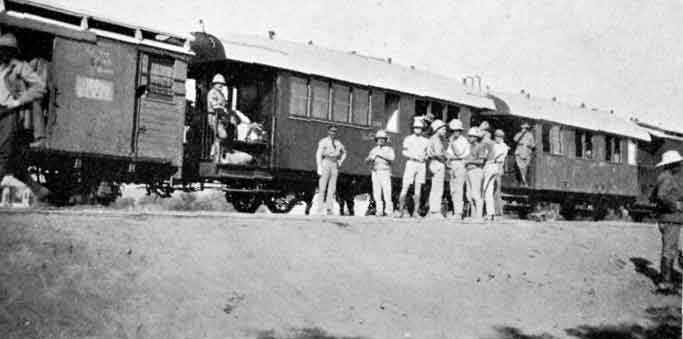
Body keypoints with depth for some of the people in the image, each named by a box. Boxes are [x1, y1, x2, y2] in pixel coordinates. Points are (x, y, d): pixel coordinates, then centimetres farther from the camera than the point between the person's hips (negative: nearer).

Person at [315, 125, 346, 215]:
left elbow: (344, 152, 29)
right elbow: (318, 154, -8)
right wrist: (319, 167, -16)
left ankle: (329, 209, 1)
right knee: (322, 187, -6)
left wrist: (340, 161, 12)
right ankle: (320, 208, -4)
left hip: (335, 165, 5)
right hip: (325, 163, -5)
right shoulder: (323, 141, -2)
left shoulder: (338, 143, 13)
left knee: (332, 188, 0)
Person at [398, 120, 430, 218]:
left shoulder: (426, 141, 14)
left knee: (418, 189, 1)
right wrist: (414, 156, -15)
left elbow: (428, 154, 16)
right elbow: (404, 152, -1)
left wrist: (424, 157, -6)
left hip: (421, 165, 2)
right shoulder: (408, 139, 7)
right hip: (411, 163, -2)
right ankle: (401, 209, 3)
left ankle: (416, 211, 3)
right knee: (405, 188, -6)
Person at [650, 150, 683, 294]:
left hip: (666, 219, 10)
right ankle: (665, 283, -2)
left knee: (669, 250, 15)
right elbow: (662, 196, -31)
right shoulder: (667, 177, -15)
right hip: (671, 219, -10)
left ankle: (665, 281, 21)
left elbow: (653, 197, 23)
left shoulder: (664, 177, 15)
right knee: (669, 251, -6)